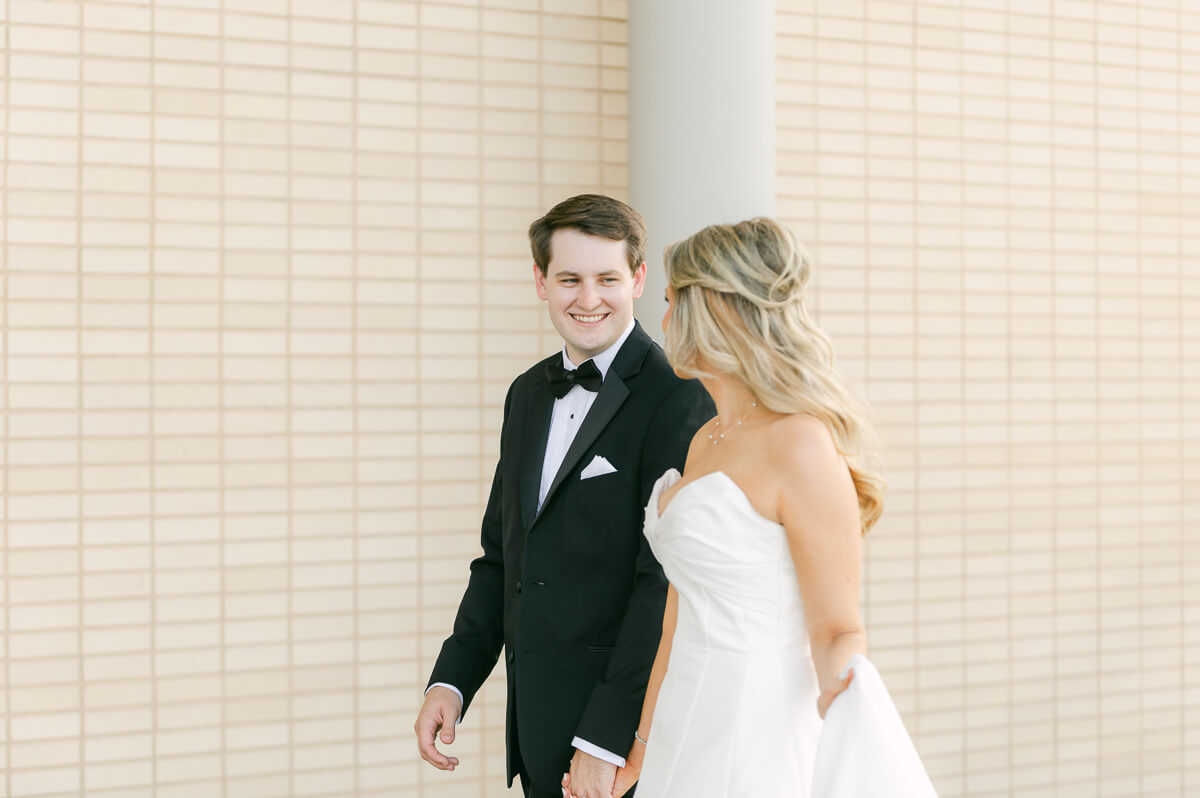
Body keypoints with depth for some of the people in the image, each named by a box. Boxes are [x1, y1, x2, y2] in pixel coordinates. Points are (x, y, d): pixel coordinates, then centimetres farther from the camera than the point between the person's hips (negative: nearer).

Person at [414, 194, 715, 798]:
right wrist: (450, 680, 5)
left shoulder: (678, 399, -13)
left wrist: (605, 737, -20)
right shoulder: (528, 394, 12)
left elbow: (667, 582, -18)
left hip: (625, 726, -7)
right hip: (534, 722, 7)